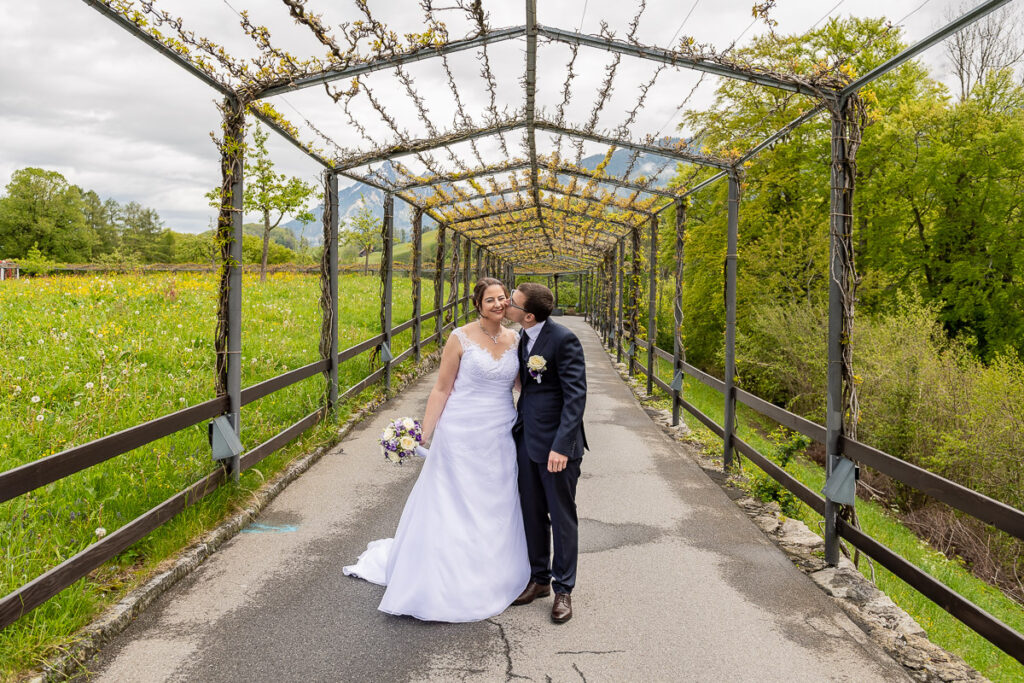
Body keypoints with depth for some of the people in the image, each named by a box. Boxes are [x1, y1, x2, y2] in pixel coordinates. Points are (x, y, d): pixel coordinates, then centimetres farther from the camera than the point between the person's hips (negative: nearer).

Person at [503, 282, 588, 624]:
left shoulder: (563, 339, -18)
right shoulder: (526, 337, 7)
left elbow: (576, 395, -20)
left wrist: (562, 446, -26)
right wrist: (518, 427, 15)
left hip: (556, 442, -8)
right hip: (527, 438, 8)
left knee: (562, 517, 6)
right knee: (532, 513, 16)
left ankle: (563, 589, 19)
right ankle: (539, 579, 32)